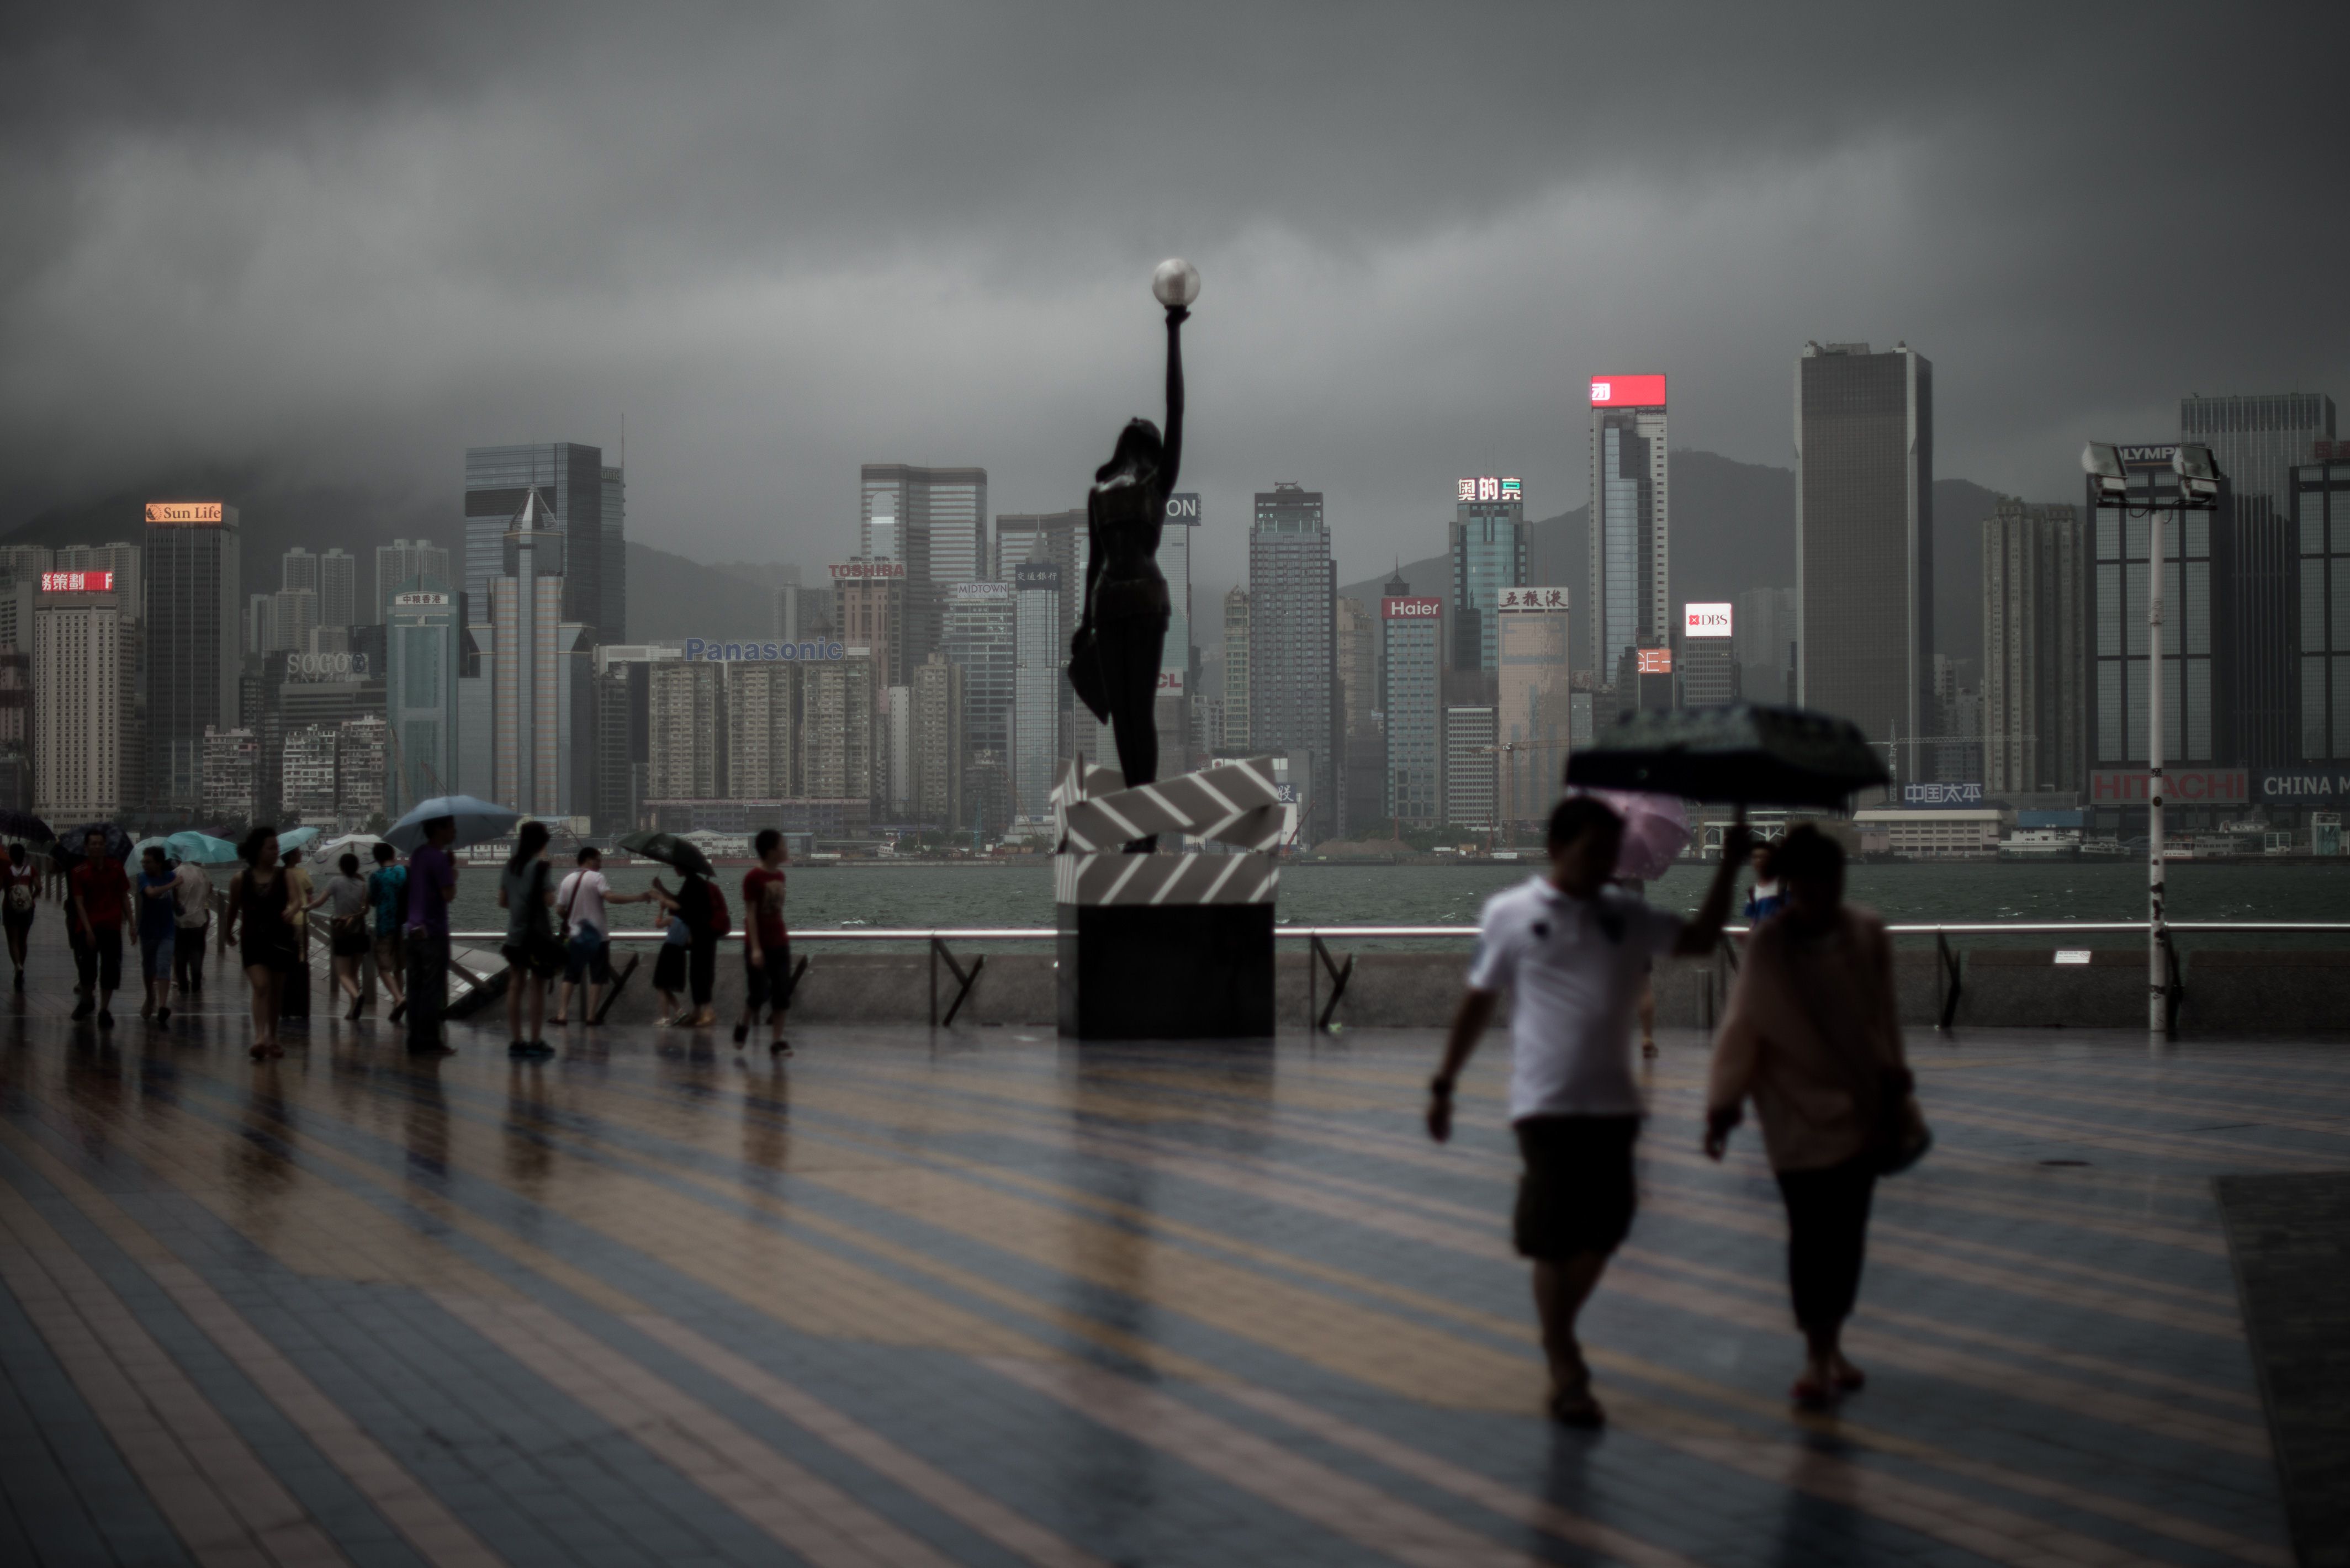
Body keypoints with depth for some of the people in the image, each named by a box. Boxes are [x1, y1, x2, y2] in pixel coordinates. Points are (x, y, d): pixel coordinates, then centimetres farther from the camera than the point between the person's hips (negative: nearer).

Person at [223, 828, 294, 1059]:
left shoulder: (285, 876, -2)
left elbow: (294, 900, -18)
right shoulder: (241, 879, -2)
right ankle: (259, 1038, -29)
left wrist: (291, 910, -40)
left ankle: (272, 1039, 26)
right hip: (253, 940, -1)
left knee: (276, 993, 11)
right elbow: (233, 909, 12)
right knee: (261, 987, -18)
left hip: (280, 940, 1)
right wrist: (228, 932, 24)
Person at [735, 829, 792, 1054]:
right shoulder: (753, 878, -14)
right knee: (759, 993, -2)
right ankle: (743, 1024, 26)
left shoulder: (779, 876, 7)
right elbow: (750, 914, -15)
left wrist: (784, 937, 14)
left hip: (780, 944, 6)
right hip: (759, 946, -6)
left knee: (782, 994, 1)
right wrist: (755, 948, -18)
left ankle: (777, 1041, 6)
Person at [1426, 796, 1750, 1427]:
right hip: (1548, 1104, -5)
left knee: (1603, 1231, 11)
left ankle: (1559, 1334, 35)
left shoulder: (1625, 914, 7)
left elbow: (1700, 939, 6)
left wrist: (1730, 865, -1)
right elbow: (1477, 1002, 3)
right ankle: (1565, 1375, 9)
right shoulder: (1510, 914, -3)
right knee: (1555, 1239, -2)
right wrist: (1443, 1085, 5)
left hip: (1613, 1102, 5)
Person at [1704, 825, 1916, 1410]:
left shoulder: (1868, 934, -2)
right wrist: (1723, 1107, -10)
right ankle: (1816, 1358, 7)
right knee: (1812, 1231, -4)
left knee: (1848, 1231, 10)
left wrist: (1895, 1084, 15)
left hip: (1862, 1108, 4)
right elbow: (1742, 1027, -10)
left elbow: (1884, 1014, 9)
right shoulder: (1768, 948, -13)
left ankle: (1832, 1346, 26)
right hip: (1800, 1115, -4)